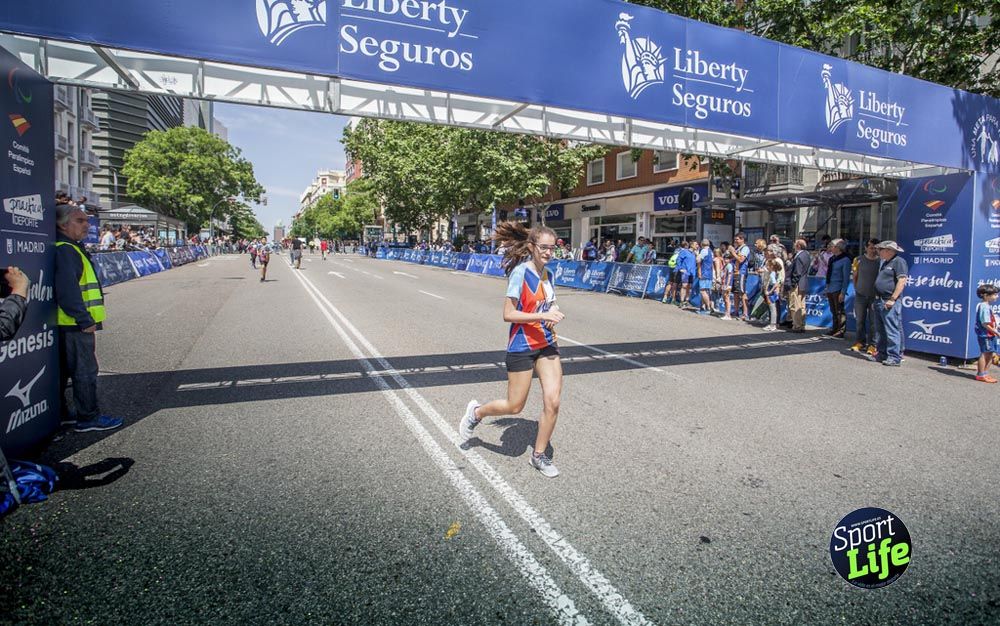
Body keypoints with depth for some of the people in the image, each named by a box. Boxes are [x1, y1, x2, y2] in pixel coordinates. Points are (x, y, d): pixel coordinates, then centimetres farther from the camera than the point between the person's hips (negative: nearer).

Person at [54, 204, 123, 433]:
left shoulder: (70, 248, 16)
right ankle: (88, 418, 5)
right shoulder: (65, 251, -16)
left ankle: (59, 414, 27)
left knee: (64, 371, 17)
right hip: (76, 326, -10)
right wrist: (85, 320, -21)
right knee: (85, 371, -3)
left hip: (70, 325, 10)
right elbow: (68, 291, -25)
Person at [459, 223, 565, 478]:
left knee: (553, 402, 0)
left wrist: (553, 313, 1)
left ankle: (539, 455, 19)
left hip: (547, 344, 7)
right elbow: (508, 314, -20)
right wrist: (543, 315, -27)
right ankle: (477, 412, 34)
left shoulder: (546, 274, 6)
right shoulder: (520, 272, -16)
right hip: (522, 347, -6)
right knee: (514, 406, 4)